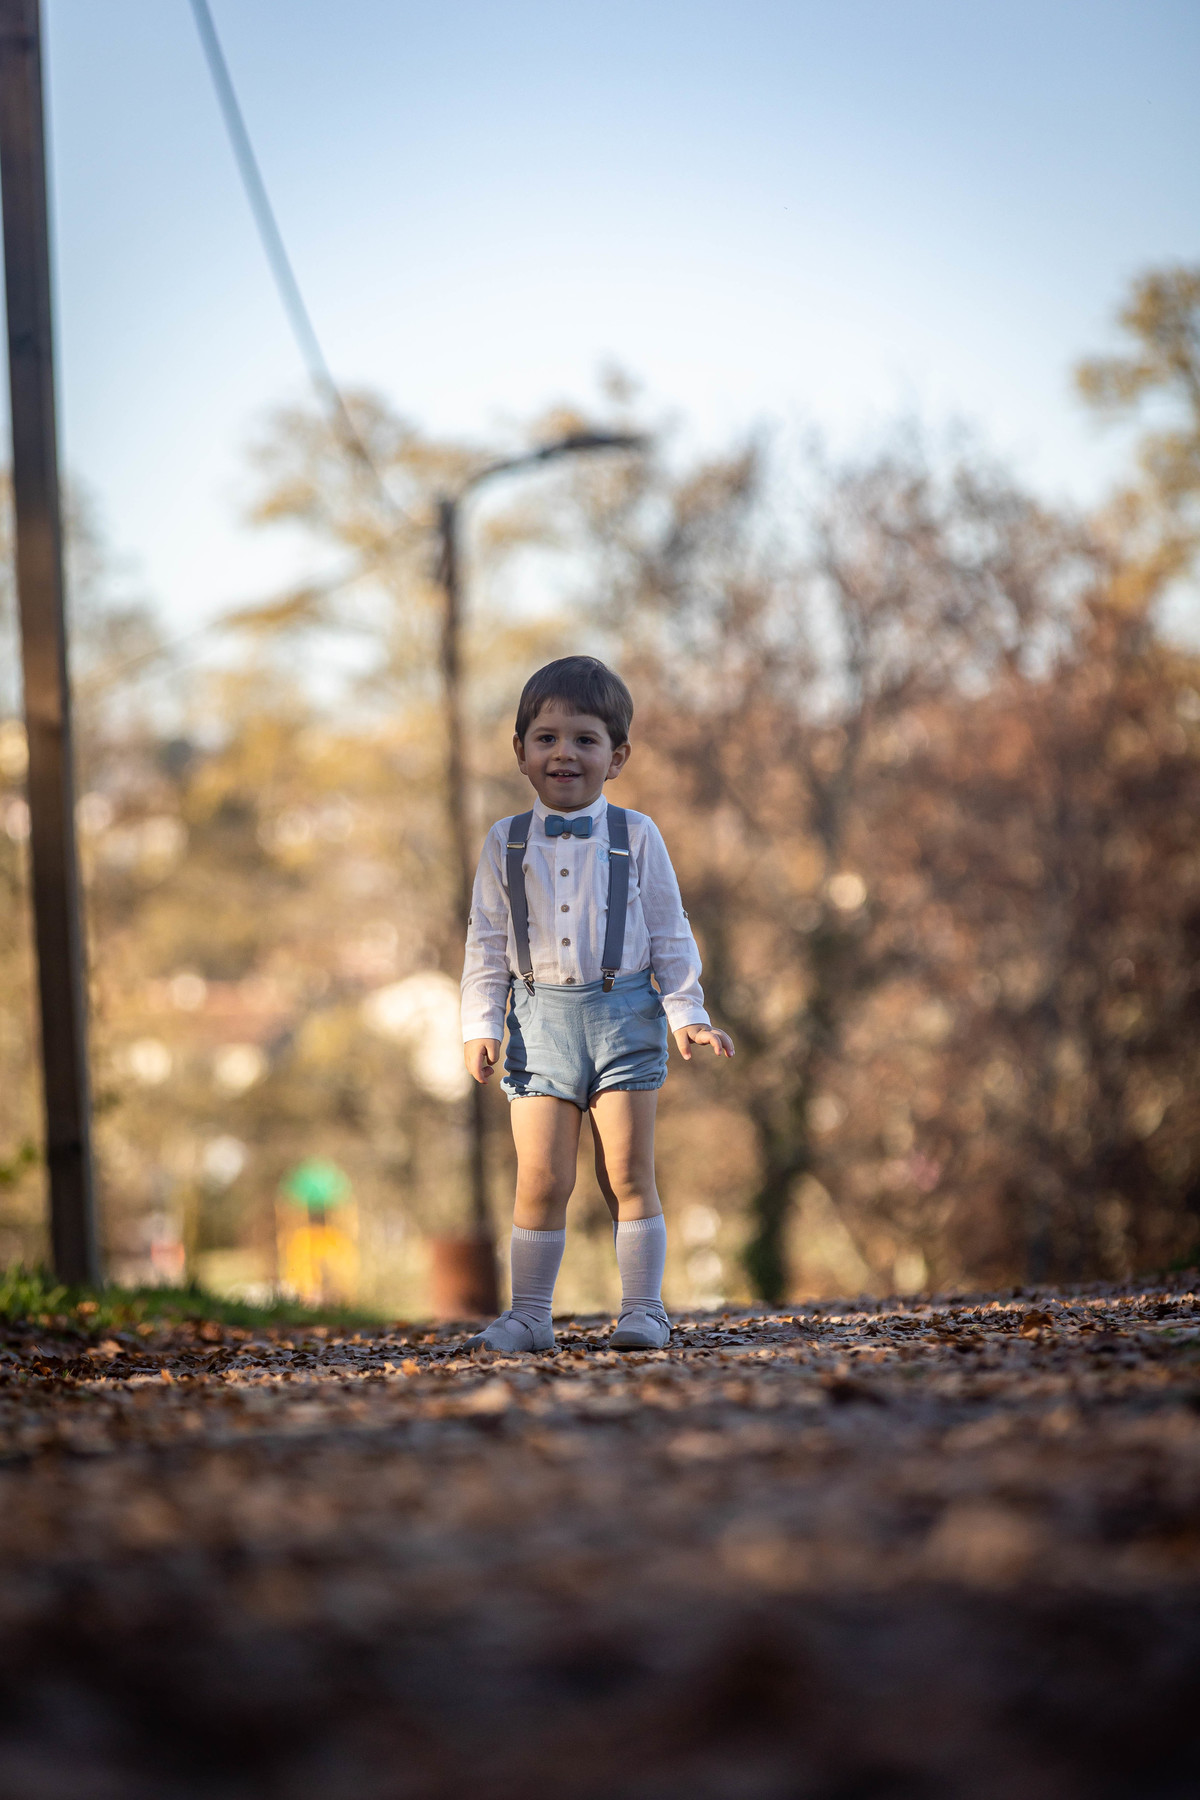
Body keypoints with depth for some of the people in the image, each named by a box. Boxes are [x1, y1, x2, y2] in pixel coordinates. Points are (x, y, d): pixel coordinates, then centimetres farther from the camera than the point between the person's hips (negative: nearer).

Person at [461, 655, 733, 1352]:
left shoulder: (636, 837, 2)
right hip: (542, 1016, 1)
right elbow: (487, 943, 8)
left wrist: (687, 1013, -2)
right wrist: (481, 1024, 0)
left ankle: (644, 1309, 8)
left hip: (624, 1011, -1)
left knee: (629, 1174, 1)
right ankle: (531, 1314, 7)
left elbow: (669, 933, 5)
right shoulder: (507, 844, 5)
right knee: (541, 1178, -1)